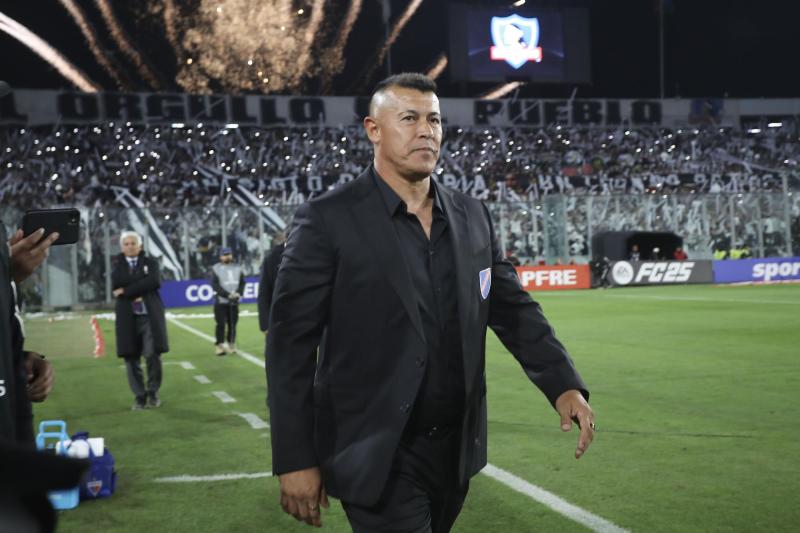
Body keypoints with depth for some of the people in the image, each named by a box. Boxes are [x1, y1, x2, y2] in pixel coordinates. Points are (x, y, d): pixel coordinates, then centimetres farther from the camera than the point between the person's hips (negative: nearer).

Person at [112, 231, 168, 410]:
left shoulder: (150, 262, 8)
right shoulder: (118, 266, 12)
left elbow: (155, 282, -11)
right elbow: (117, 285, -7)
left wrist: (127, 291, -11)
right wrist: (138, 293, -14)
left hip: (149, 316, -2)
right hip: (128, 318, 2)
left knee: (152, 354, -10)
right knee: (131, 358, 1)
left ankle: (153, 392, 9)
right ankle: (139, 396, 12)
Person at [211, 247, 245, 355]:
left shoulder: (237, 268, 12)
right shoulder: (216, 269, 0)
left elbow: (242, 283, 9)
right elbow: (215, 285, -8)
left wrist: (238, 293, -10)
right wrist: (228, 295, -17)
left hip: (234, 302, 3)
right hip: (221, 302, -3)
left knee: (232, 324, 4)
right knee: (221, 324, -6)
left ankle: (231, 345, 12)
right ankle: (220, 346, -1)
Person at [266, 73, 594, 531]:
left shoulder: (472, 216, 5)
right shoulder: (328, 220, -10)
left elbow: (513, 308, 9)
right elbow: (291, 343, -11)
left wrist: (565, 384, -6)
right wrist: (295, 459, -13)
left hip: (455, 447, 5)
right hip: (377, 457, -5)